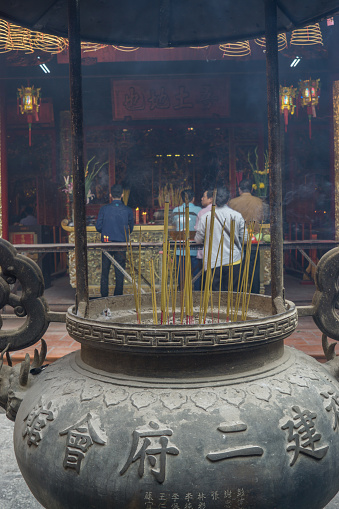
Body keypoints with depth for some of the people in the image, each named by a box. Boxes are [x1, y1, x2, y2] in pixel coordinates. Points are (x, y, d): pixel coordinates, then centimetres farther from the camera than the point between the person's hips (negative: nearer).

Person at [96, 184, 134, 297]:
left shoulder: (104, 209, -7)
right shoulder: (128, 210, -5)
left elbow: (98, 227, -2)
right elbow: (130, 229, 5)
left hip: (106, 243, 0)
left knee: (104, 272, 11)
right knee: (120, 274, 8)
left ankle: (104, 297, 13)